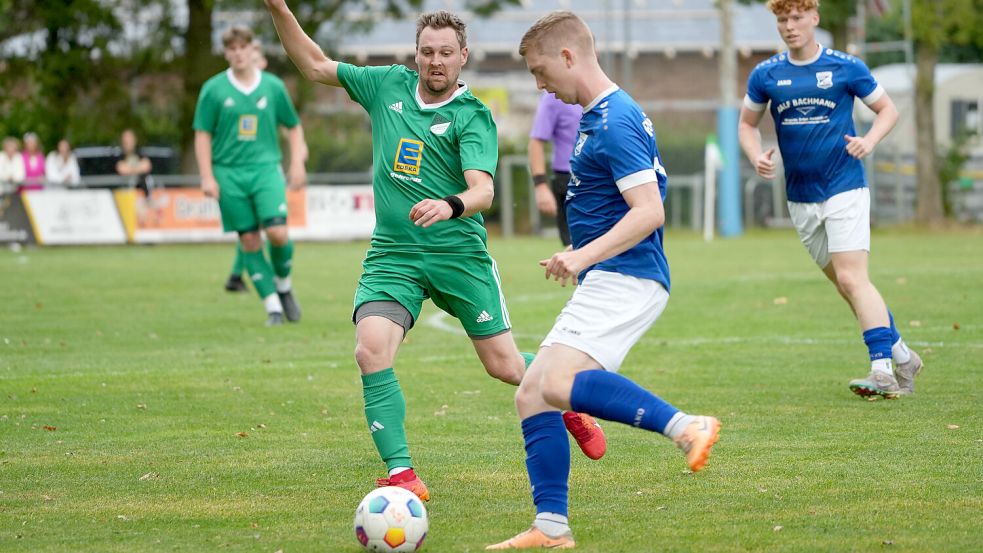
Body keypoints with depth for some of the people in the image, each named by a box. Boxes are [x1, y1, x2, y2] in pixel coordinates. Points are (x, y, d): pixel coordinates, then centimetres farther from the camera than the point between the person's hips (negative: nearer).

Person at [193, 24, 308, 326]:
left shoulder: (273, 87, 6)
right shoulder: (213, 89, 2)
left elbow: (294, 127, 17)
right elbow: (202, 135, 4)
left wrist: (297, 163, 5)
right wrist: (207, 177, -3)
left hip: (266, 168, 0)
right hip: (229, 173, 0)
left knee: (277, 232, -16)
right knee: (249, 240, -1)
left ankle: (283, 285, 12)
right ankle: (273, 305, 6)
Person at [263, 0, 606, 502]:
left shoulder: (472, 117, -8)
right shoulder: (389, 85, 5)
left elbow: (483, 189, -21)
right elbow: (315, 66, 14)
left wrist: (450, 206, -44)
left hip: (459, 254, -3)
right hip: (392, 255, 3)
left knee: (505, 366, 4)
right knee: (371, 352, -21)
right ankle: (401, 474, -16)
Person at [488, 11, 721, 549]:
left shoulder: (616, 122, -13)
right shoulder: (599, 117, 18)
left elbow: (648, 212, -22)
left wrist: (585, 255, -29)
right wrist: (578, 256, 26)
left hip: (624, 279, -11)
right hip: (602, 284, 11)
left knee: (559, 382, -29)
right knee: (531, 394, 5)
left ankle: (685, 427, -27)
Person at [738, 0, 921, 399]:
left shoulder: (846, 68, -4)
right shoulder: (765, 75, 4)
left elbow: (887, 109, 6)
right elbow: (747, 124, 16)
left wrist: (869, 140, -13)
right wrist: (756, 156, -4)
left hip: (845, 188, -4)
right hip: (801, 198, 4)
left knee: (852, 279, -18)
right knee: (845, 284, 9)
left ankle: (883, 372, -21)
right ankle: (902, 357, 22)